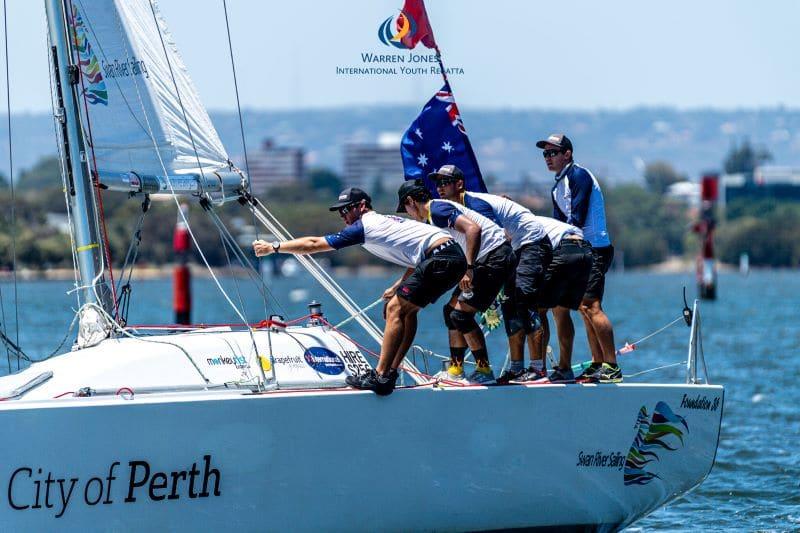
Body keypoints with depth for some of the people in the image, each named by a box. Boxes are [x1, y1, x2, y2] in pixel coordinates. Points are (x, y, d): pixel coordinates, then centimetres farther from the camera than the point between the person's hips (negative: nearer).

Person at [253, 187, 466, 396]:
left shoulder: (364, 226, -2)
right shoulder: (385, 221, 25)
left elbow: (314, 244, 1)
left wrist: (273, 247, 7)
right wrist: (398, 286, 21)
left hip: (441, 259, -10)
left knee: (395, 309, -9)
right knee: (407, 310, 17)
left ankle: (380, 377, -13)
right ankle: (391, 371, 15)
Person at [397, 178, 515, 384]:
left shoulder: (437, 209, -12)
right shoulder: (432, 218, 20)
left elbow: (473, 229, -26)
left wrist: (469, 269, -28)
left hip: (495, 257, -10)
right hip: (484, 260, 10)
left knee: (461, 314, -11)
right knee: (451, 310, 13)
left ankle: (484, 371, -4)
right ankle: (455, 370, 15)